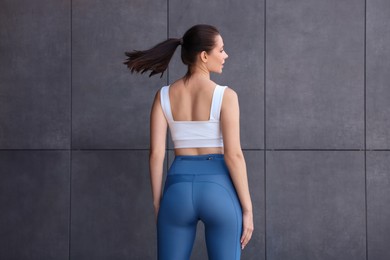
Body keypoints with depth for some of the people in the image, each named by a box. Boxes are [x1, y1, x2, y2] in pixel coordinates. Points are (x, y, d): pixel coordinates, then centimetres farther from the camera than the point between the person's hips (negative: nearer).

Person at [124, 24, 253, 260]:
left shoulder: (164, 95, 3)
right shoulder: (225, 95, -8)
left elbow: (156, 153, 0)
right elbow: (234, 154, -12)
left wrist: (158, 205, 8)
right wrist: (247, 209, -6)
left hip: (179, 189, 3)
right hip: (218, 190, -3)